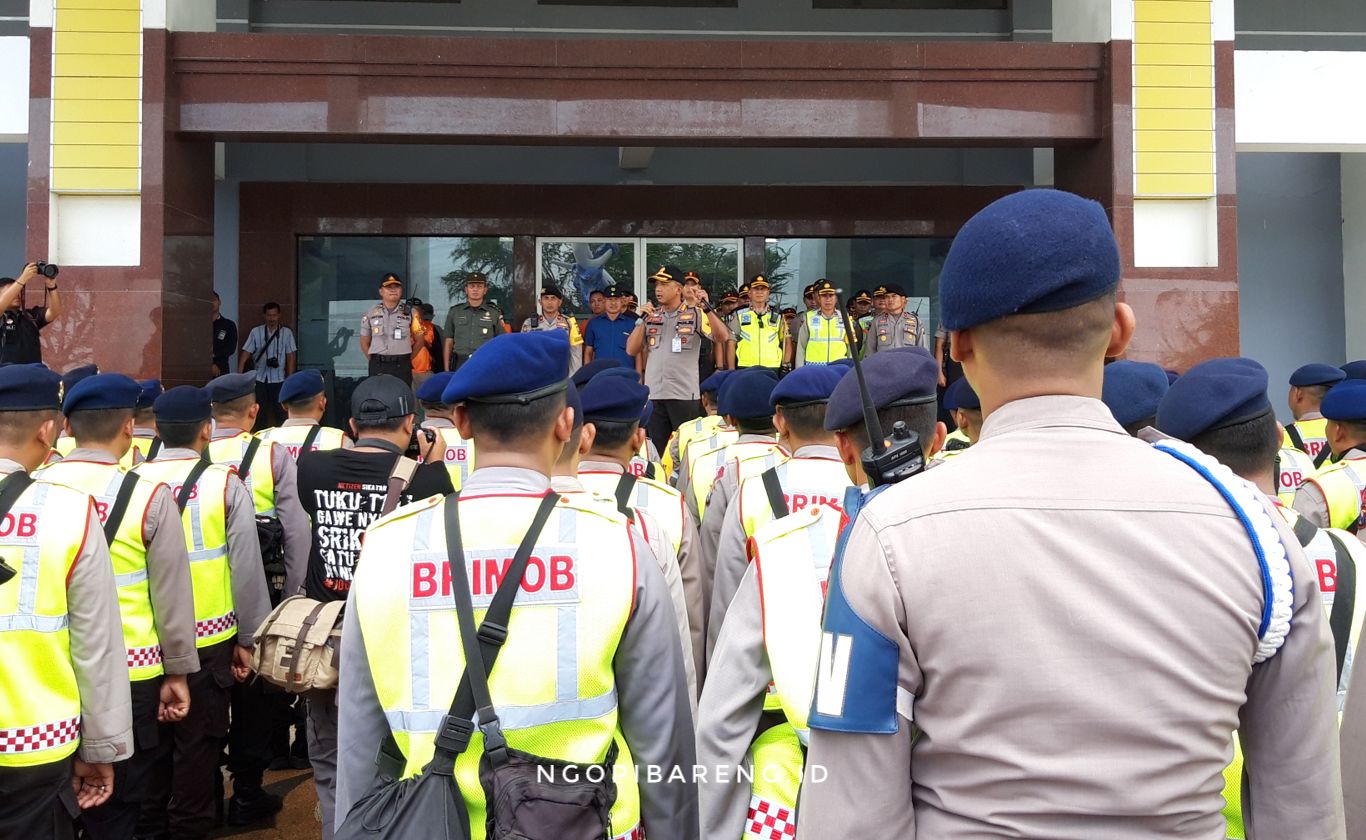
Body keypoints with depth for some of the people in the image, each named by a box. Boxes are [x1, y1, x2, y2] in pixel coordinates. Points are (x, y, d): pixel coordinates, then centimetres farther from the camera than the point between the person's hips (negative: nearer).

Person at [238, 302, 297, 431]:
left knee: (280, 412, -1)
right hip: (259, 378, 1)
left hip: (278, 379, -1)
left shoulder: (286, 333, 1)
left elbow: (291, 357, 2)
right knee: (260, 412, 6)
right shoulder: (256, 332, 3)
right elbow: (246, 354, 1)